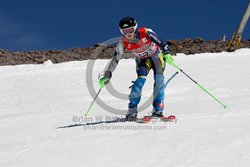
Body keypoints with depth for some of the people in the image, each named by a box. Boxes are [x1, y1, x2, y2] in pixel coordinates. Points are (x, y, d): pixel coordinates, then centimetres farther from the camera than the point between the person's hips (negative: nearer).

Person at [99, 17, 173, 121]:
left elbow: (160, 42, -33)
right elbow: (115, 60, -19)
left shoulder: (146, 33, -31)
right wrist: (107, 76, -24)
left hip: (156, 55, -1)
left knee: (159, 79, -18)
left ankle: (158, 110, -11)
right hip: (142, 60, 1)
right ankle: (132, 110, -19)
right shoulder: (123, 43, -22)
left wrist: (167, 52, -50)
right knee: (141, 78, -22)